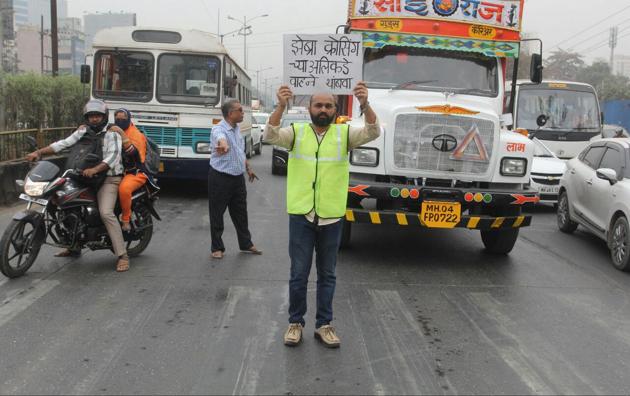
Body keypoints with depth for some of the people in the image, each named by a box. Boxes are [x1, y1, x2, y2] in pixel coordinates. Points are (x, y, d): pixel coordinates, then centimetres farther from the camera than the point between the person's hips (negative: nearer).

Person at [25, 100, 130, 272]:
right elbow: (64, 143, 0)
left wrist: (95, 169, -37)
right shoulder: (83, 132, 9)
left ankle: (122, 255, -22)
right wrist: (39, 152, -12)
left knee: (106, 213, -25)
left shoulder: (112, 134, -7)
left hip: (108, 178, -7)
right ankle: (74, 247, 24)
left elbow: (113, 157, -21)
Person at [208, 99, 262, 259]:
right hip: (220, 178, -7)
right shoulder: (219, 129, -18)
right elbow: (221, 139, -45)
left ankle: (246, 244, 28)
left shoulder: (237, 129, 9)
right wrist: (223, 145, -67)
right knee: (217, 215, 4)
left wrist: (248, 168, 28)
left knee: (240, 213, 16)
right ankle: (217, 248, 16)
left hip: (238, 178, 7)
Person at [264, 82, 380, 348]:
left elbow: (373, 132, -14)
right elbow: (271, 135, -16)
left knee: (327, 274, 12)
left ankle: (324, 324, 25)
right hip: (301, 215, -1)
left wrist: (365, 104, -32)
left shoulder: (344, 133, 2)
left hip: (331, 217, 1)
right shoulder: (296, 132, 1)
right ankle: (295, 322, 23)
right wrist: (281, 106, -32)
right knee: (299, 273, 7)